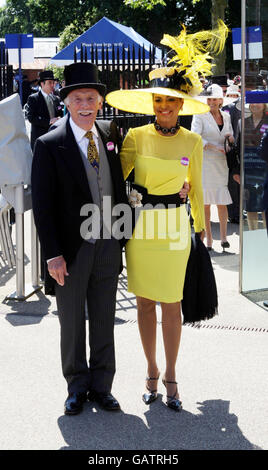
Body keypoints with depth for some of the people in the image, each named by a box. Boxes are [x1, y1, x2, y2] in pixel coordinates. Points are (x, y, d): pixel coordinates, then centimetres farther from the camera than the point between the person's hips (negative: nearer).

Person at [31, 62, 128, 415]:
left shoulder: (111, 134, 2)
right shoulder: (50, 145, -11)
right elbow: (42, 205, -11)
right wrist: (52, 254, -15)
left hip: (108, 247, 4)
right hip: (71, 251, -3)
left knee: (104, 321, 14)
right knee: (73, 324, 12)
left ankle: (101, 386, 29)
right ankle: (77, 387, 29)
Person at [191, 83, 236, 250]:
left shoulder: (226, 116, 13)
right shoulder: (200, 116, -1)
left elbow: (231, 137, 23)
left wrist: (231, 139, 0)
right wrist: (213, 147, -22)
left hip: (221, 164, 3)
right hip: (204, 163, -3)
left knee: (222, 202, 1)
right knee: (205, 203, -2)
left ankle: (224, 238, 10)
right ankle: (208, 240, 4)